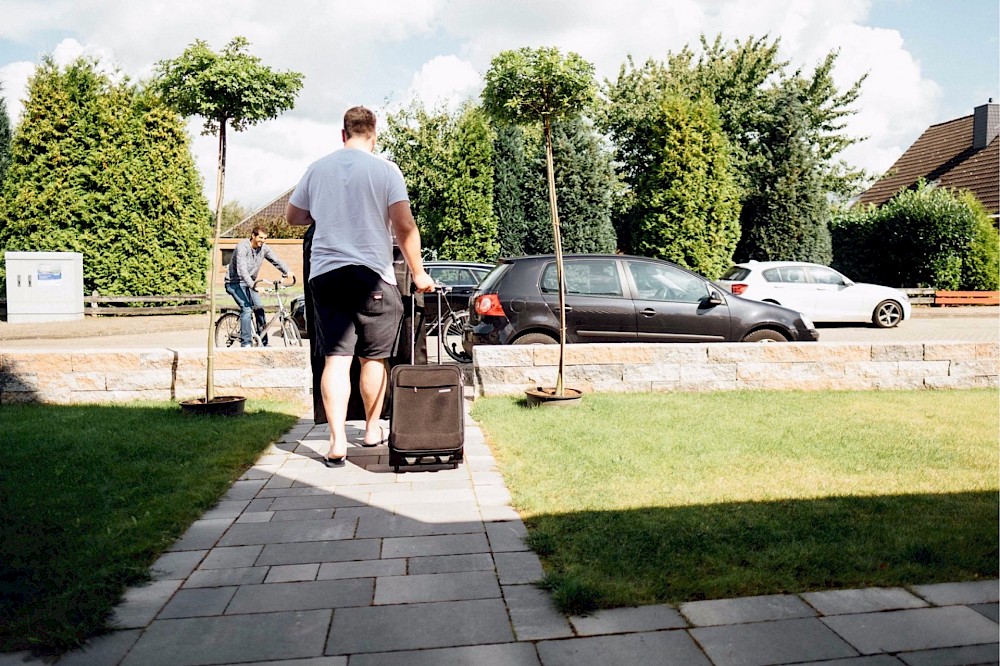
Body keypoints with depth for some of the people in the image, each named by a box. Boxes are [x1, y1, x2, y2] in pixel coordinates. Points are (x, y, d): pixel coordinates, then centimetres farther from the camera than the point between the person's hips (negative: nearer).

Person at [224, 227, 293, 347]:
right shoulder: (242, 247, -22)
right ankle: (246, 343, -18)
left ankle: (264, 343, 0)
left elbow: (276, 260, -10)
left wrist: (287, 272, -31)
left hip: (250, 283, 6)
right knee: (247, 308, -22)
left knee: (259, 308, -7)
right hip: (235, 283, -6)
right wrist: (253, 285, -46)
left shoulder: (264, 248, -3)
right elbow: (242, 270, -33)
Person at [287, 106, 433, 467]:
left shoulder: (317, 168, 10)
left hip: (325, 273, 2)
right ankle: (372, 429, 25)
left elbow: (293, 216, 19)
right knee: (373, 358, 11)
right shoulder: (385, 169, -2)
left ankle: (337, 441, -6)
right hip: (372, 274, -2)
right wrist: (418, 273, -2)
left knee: (335, 359, 1)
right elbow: (404, 227, -9)